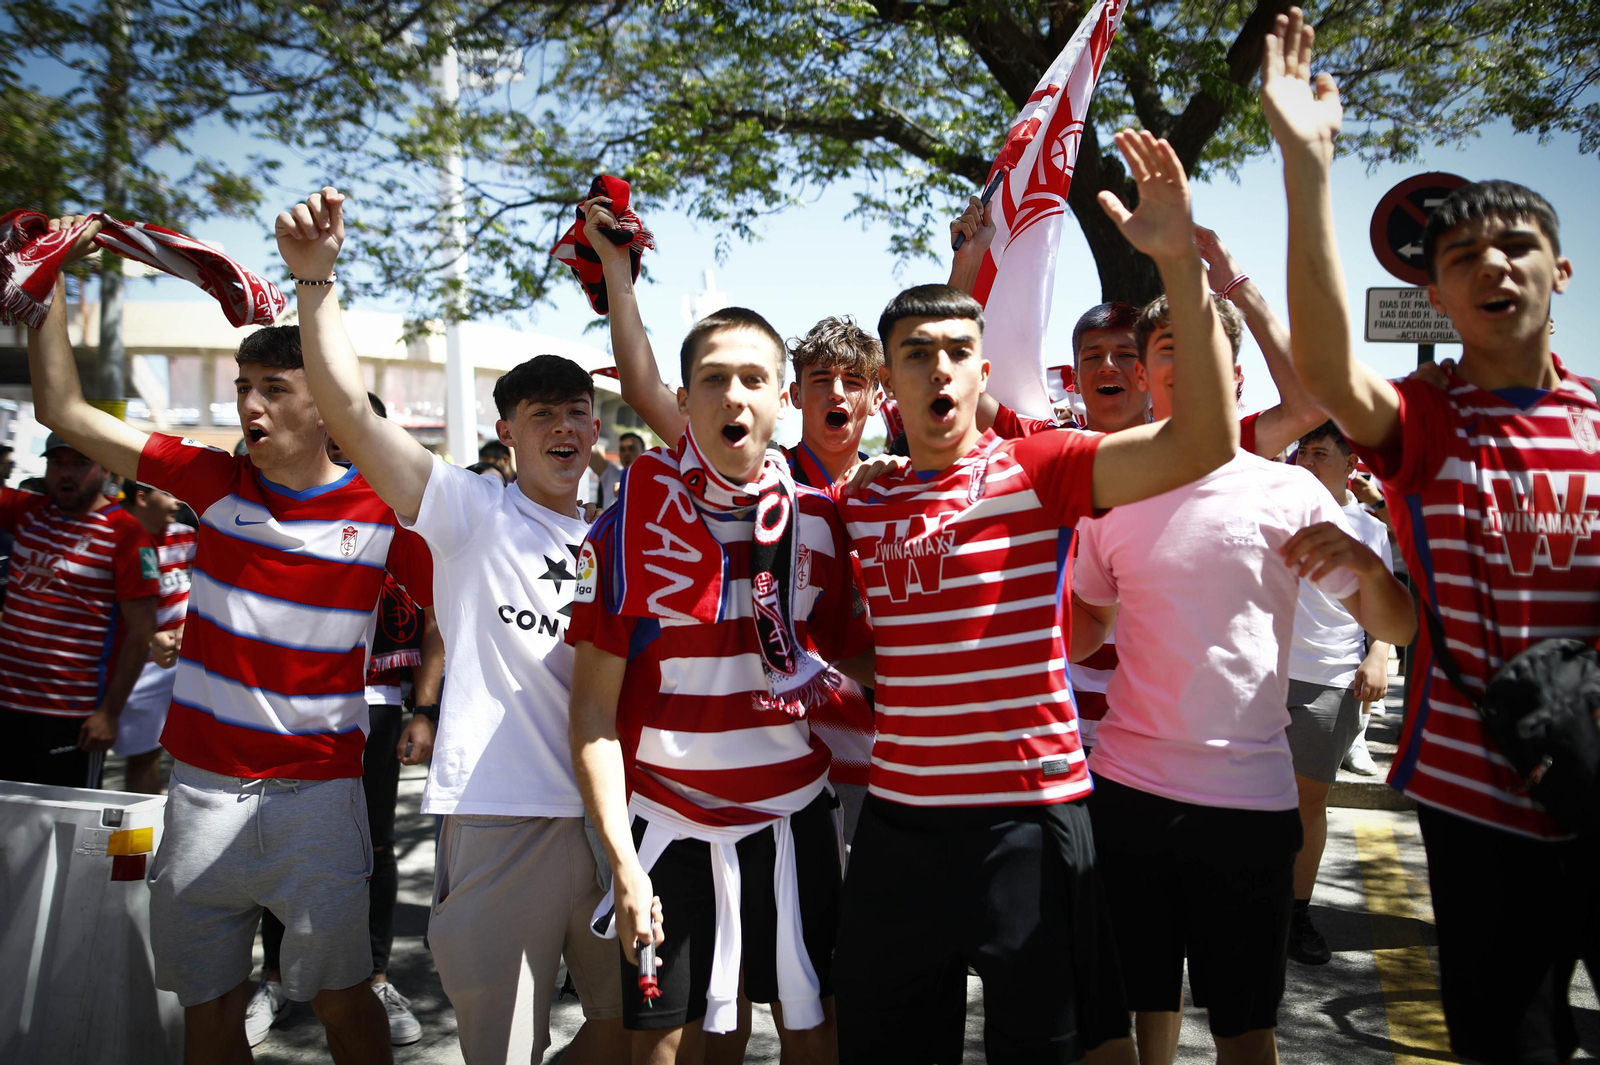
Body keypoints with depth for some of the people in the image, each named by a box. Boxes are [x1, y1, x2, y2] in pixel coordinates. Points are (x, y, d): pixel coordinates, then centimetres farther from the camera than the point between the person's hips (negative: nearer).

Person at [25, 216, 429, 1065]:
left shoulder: (382, 514, -8)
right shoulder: (214, 480, 1)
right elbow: (63, 411, 3)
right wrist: (53, 276, -1)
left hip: (317, 795, -3)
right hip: (201, 788, 3)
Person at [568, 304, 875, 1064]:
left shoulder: (816, 518, -1)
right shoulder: (634, 522, -9)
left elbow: (855, 652, 10)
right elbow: (594, 705, -9)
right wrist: (623, 863, -14)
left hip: (793, 817, 3)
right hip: (668, 824, -2)